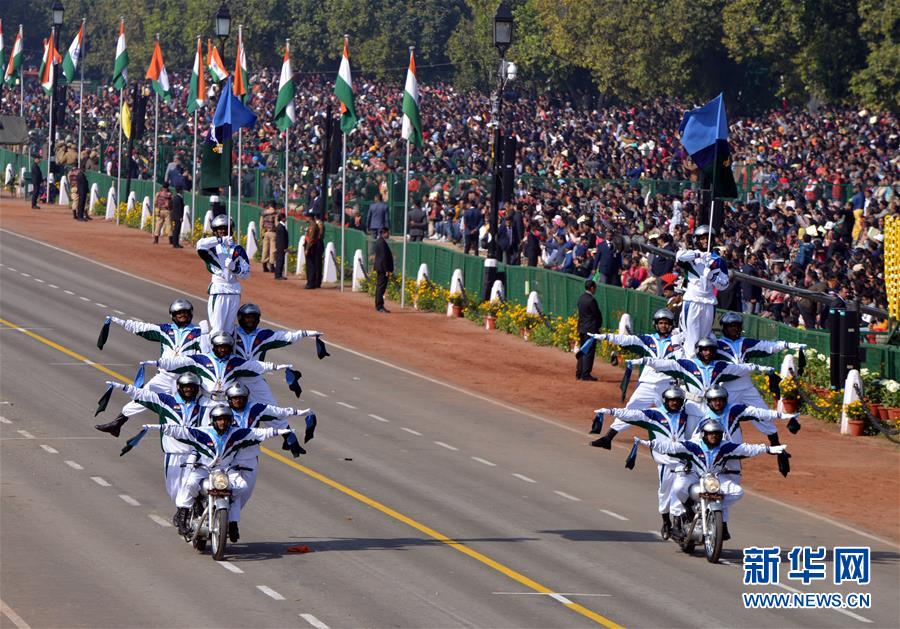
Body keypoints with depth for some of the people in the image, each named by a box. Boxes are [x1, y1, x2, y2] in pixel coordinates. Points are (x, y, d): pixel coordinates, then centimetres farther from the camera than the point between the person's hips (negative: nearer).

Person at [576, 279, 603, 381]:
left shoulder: (581, 298, 9)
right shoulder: (591, 300, -17)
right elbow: (597, 315, -12)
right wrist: (598, 326, 5)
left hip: (581, 328, 8)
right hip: (590, 329, -8)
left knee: (582, 351, 14)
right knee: (589, 352, -4)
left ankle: (579, 373, 16)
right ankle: (586, 374, -4)